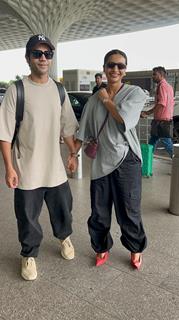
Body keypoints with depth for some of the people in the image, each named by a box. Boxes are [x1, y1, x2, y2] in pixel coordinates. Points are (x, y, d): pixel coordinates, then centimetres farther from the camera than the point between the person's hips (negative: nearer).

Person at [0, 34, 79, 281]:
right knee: (28, 216, 10)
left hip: (55, 167, 4)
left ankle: (64, 237, 48)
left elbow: (67, 126, 12)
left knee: (63, 208, 18)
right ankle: (29, 255, 35)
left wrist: (73, 154, 10)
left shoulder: (58, 90, 4)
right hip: (27, 170, -3)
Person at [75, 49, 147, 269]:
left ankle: (135, 249, 35)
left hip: (126, 160, -3)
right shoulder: (94, 99, 7)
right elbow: (83, 132, 10)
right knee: (99, 212, 12)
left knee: (128, 210, 9)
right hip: (101, 161, 3)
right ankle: (102, 248, 37)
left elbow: (125, 119, -20)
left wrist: (107, 100, -7)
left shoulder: (135, 93, -2)